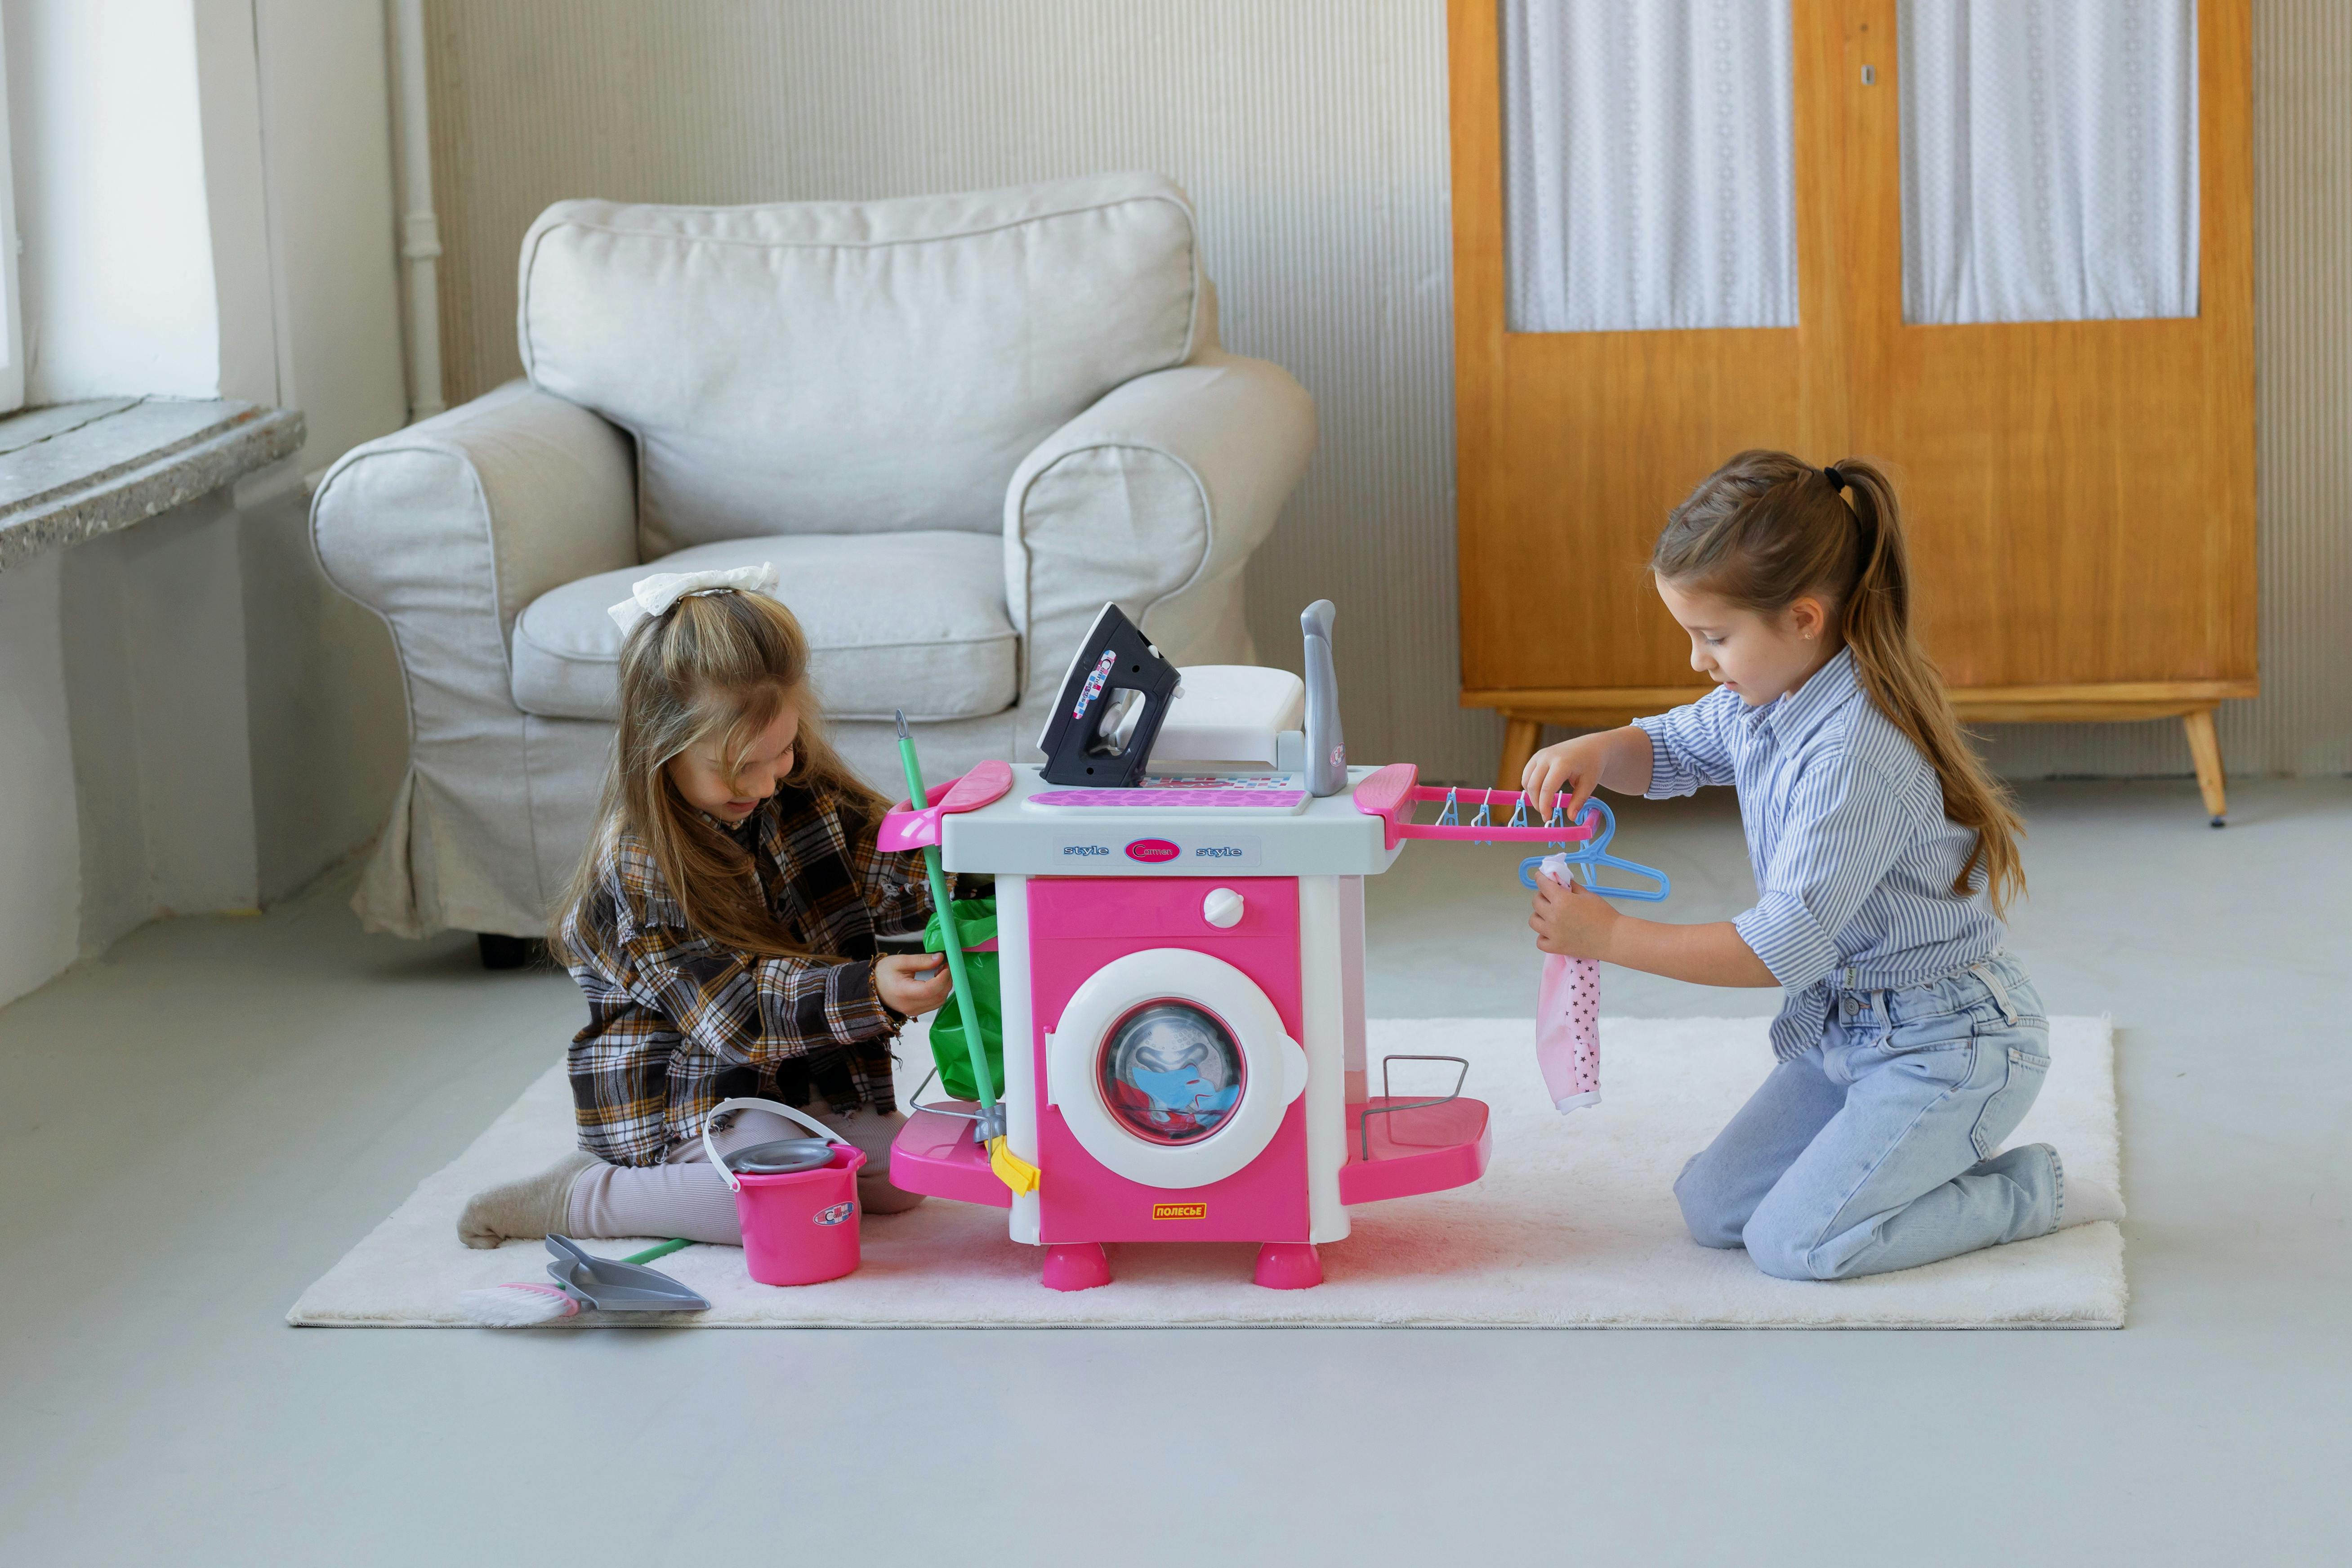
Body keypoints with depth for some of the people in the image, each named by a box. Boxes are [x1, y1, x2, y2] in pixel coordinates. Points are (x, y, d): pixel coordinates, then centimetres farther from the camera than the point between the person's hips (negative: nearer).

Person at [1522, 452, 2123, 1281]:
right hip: (1848, 1029, 9)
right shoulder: (1766, 700, -1)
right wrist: (1596, 752, -5)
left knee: (1793, 1242, -16)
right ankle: (1934, 1162, 17)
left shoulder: (1860, 752, -29)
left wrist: (1613, 937, -23)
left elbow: (1784, 948, -30)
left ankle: (2033, 1189, 0)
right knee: (1711, 1208, 6)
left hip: (1951, 1045, -9)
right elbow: (1670, 748, 20)